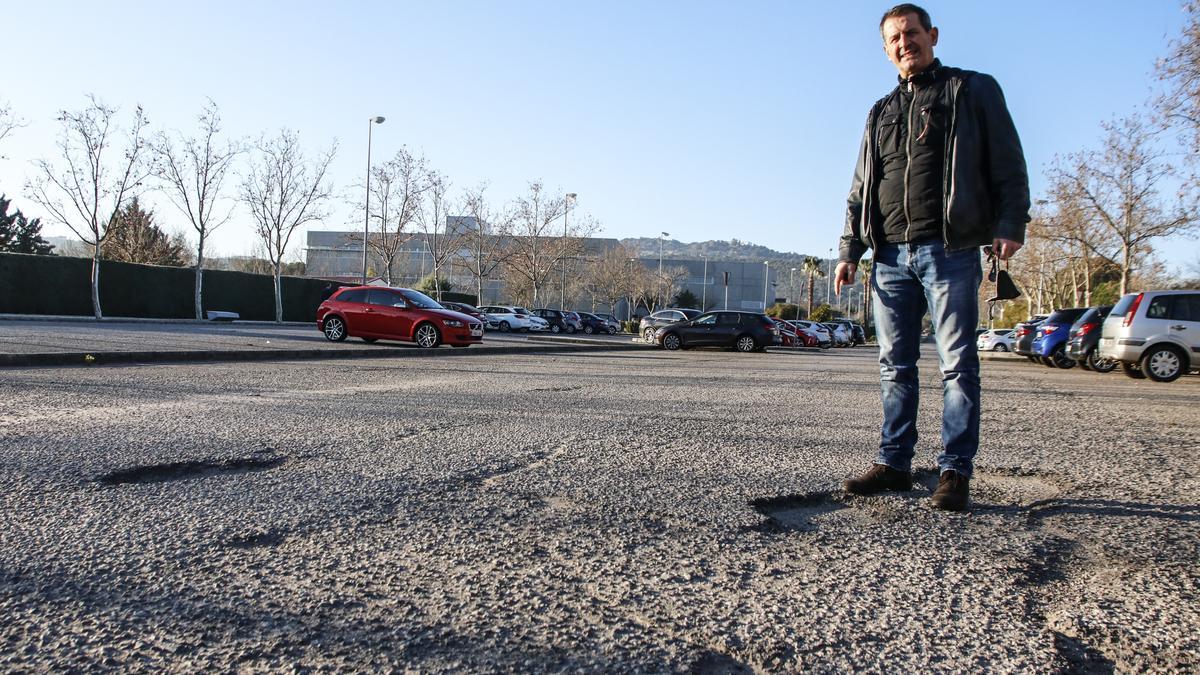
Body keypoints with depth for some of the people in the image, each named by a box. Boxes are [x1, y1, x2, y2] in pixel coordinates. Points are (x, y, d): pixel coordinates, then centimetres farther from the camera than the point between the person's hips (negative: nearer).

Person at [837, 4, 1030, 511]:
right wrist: (850, 248, 10)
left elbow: (1009, 166, 2)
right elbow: (860, 190, 20)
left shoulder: (973, 90, 10)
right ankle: (894, 464, 13)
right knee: (895, 365, 6)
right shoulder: (881, 113, 22)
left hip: (950, 250, -5)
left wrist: (1009, 224, -11)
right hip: (891, 255, 5)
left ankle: (955, 471, 2)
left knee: (958, 364, -3)